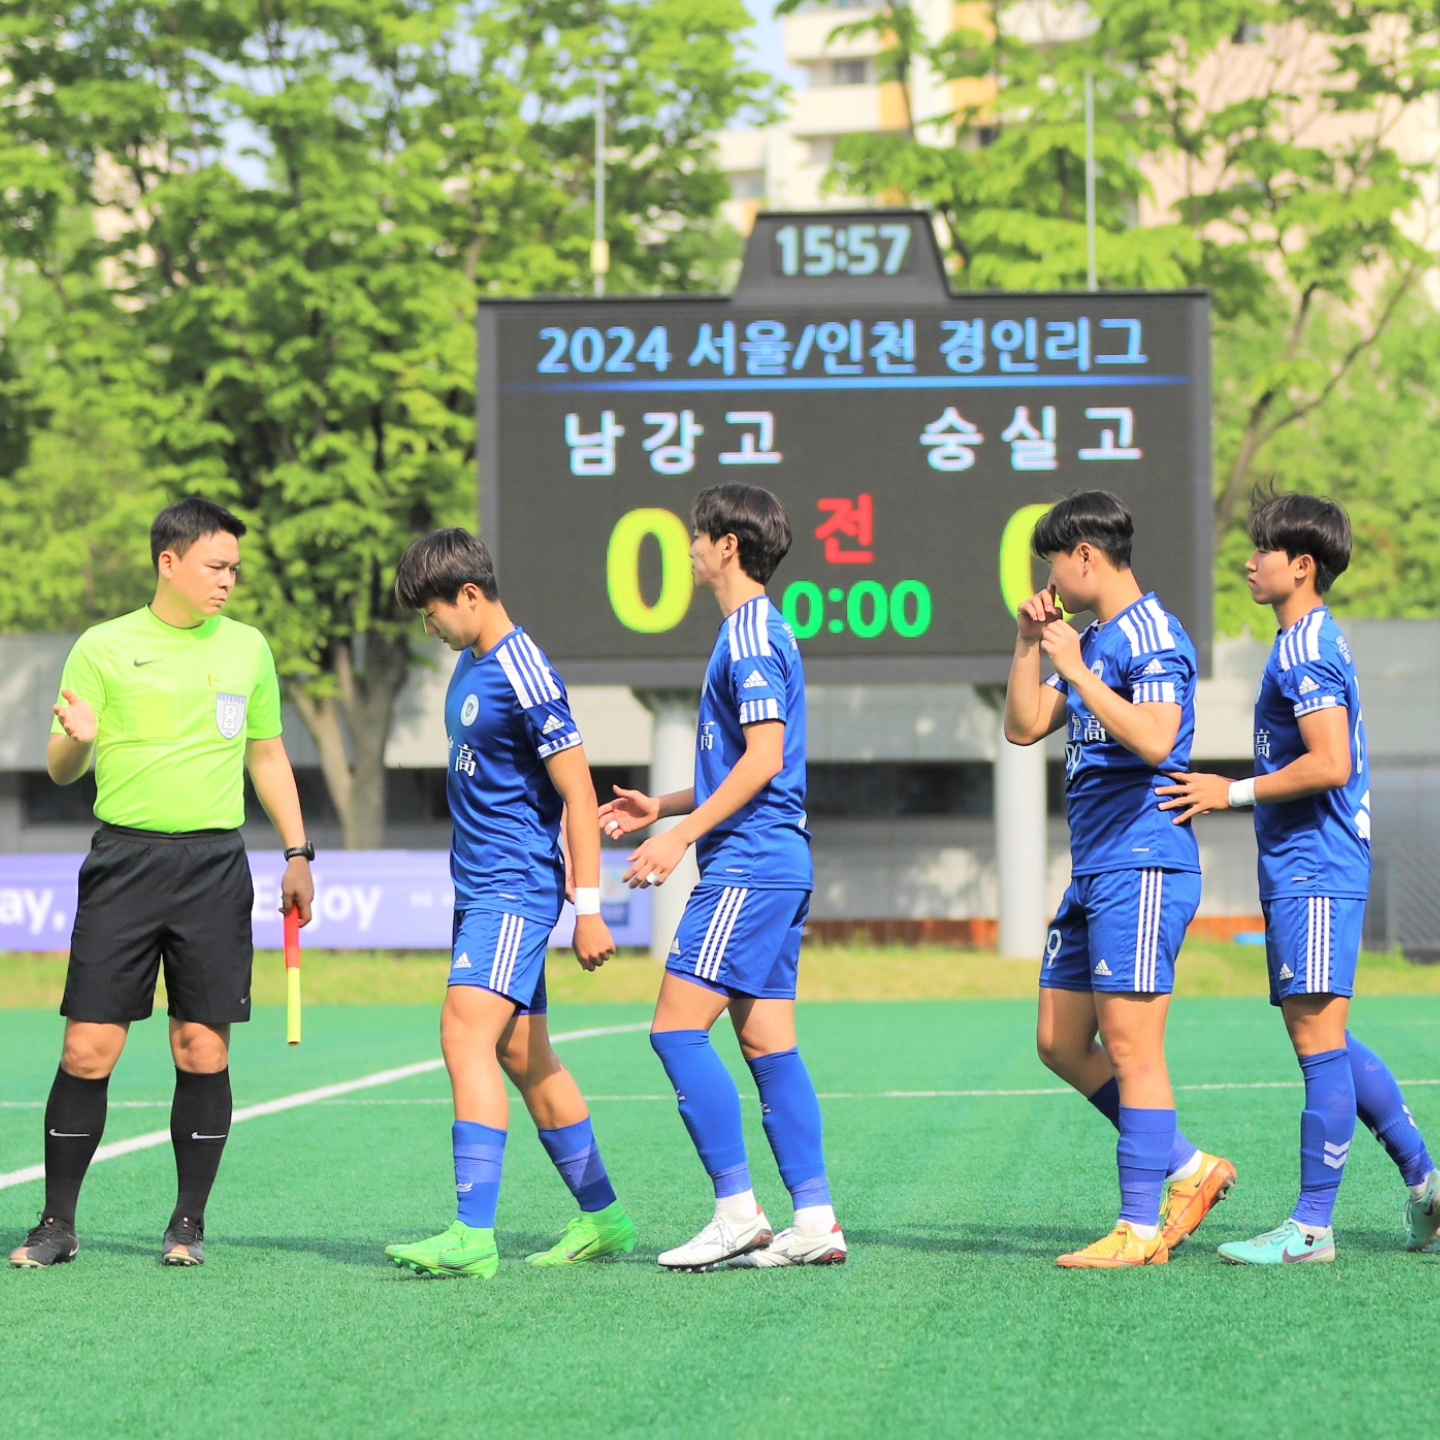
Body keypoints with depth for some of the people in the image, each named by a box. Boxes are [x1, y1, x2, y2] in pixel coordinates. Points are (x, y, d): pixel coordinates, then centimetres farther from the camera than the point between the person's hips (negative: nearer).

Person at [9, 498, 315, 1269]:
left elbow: (267, 754, 21)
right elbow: (61, 770, 4)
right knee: (88, 1050, -5)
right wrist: (77, 740, -19)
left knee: (203, 1050, -1)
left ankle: (189, 1225, 10)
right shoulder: (103, 648, 2)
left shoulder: (247, 648, 10)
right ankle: (57, 1224, 5)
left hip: (215, 864, 2)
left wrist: (297, 853, 15)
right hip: (125, 856, -2)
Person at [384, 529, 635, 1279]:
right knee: (524, 1057, 13)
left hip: (515, 890, -10)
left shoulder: (523, 676, -16)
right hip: (479, 887, 10)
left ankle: (474, 1236, -26)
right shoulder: (470, 665, 13)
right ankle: (602, 1218, 23)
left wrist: (588, 908, -19)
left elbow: (578, 795, -17)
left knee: (467, 1033, -20)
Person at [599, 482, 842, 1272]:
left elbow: (764, 757, -20)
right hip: (774, 862, 10)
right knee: (767, 1041, 7)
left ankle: (738, 1212, -10)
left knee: (678, 1027, -10)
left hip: (747, 864, -10)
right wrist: (663, 806, 23)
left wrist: (681, 835, -20)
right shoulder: (754, 631, 19)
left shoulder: (752, 635, -12)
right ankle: (815, 1221, 5)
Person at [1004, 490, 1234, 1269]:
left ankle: (1141, 1228, -5)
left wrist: (1077, 672, -21)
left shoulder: (1153, 636, -11)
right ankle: (1188, 1169, 17)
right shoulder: (1092, 642, 18)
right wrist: (1030, 644, 10)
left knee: (1130, 1044, -8)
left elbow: (1154, 740, -25)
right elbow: (1023, 728, 21)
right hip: (1093, 872, 10)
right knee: (1061, 1043, 10)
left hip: (1143, 865, -10)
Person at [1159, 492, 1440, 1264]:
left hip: (1313, 875, -11)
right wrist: (1230, 793, 20)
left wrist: (1236, 792, -15)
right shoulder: (1310, 643, 18)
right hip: (1301, 872, 11)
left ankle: (1311, 1227, -6)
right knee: (1323, 1042, 14)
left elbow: (1331, 765, -22)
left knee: (1319, 1041, -7)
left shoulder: (1304, 650, -14)